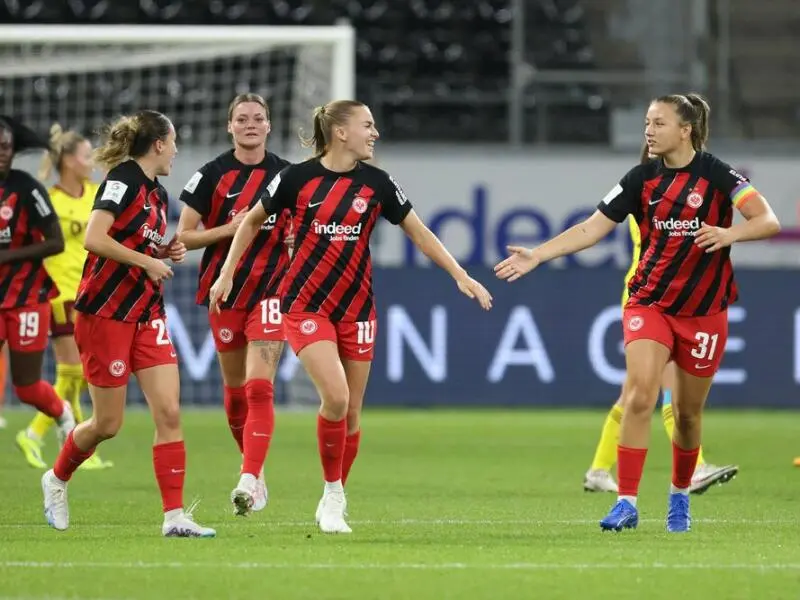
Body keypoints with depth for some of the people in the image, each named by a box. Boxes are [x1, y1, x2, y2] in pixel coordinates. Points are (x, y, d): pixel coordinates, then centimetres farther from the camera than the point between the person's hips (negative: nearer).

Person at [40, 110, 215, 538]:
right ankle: (57, 479, 29)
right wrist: (147, 261, -18)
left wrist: (167, 254, 6)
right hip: (106, 313, -8)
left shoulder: (158, 194, 14)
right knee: (107, 424, 1)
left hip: (146, 315, 8)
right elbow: (94, 239, -23)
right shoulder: (123, 179, -12)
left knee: (169, 412, -7)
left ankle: (174, 515, -8)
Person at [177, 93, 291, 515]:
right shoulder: (212, 174, -1)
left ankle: (249, 480, -22)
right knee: (234, 390, 9)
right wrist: (229, 228, -15)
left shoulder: (287, 175, 3)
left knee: (259, 387, -15)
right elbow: (184, 236, -2)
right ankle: (253, 467, 29)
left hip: (271, 290, -1)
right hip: (224, 290, 1)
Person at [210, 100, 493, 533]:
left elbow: (418, 233, 8)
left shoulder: (376, 184, 0)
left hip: (356, 307, 3)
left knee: (351, 411, 5)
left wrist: (460, 276, 2)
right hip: (305, 304, -3)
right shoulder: (297, 178, -7)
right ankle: (332, 493, -2)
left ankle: (333, 502, 23)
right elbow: (252, 221, 8)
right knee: (335, 396, -20)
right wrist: (227, 274, 5)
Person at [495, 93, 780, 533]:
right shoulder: (641, 179, 0)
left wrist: (730, 234, -34)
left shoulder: (717, 175, -8)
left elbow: (768, 221, -15)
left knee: (687, 411, 8)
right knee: (639, 395, -18)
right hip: (649, 303, 1)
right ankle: (626, 503, -17)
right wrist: (536, 255, -7)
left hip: (704, 311, -1)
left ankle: (680, 496, 32)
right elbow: (591, 229, 2)